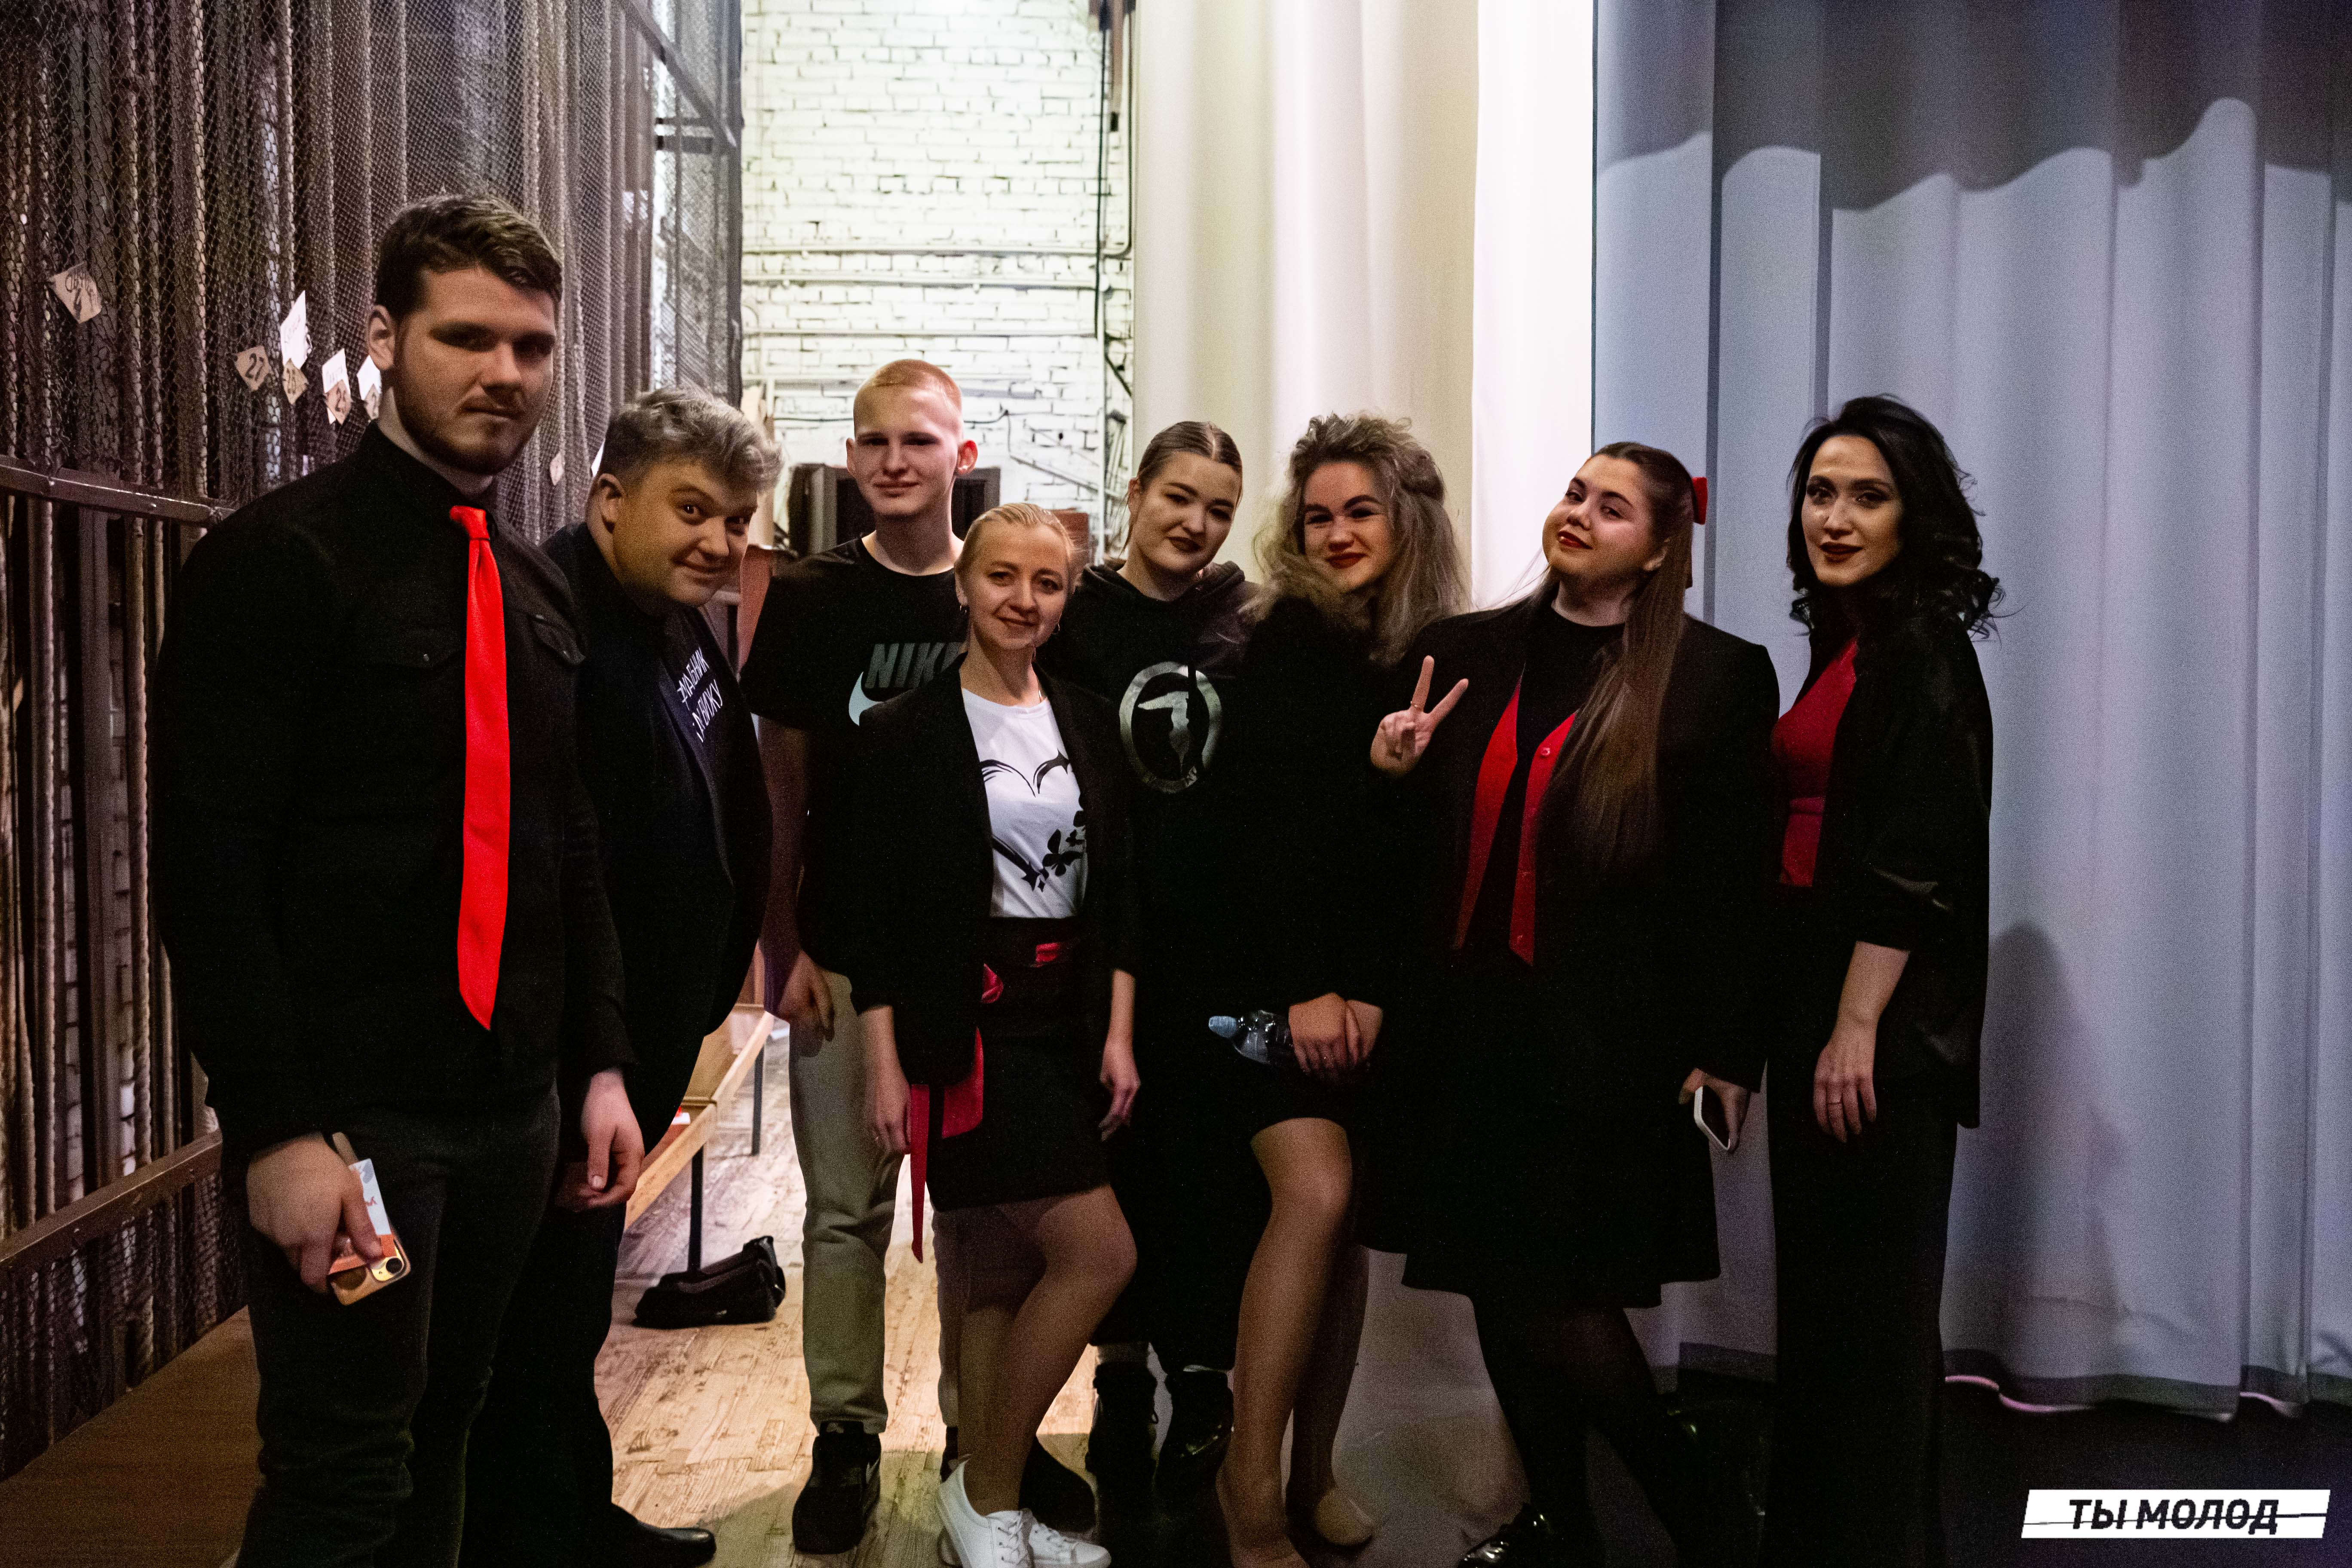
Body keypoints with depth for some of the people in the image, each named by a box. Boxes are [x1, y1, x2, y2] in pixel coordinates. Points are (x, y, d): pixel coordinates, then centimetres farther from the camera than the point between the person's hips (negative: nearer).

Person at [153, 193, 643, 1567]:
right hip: (348, 1114, -6)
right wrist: (279, 1128, -18)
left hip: (516, 1103, 6)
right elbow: (211, 872, -14)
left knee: (442, 1442, 17)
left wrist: (600, 1065, 10)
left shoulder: (543, 593, 11)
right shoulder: (277, 563, -9)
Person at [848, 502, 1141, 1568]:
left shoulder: (1088, 724, 10)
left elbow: (1117, 891, 11)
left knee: (1005, 1270, 11)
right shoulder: (910, 730, -5)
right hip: (968, 1030, -5)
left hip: (1069, 1030, 5)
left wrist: (1118, 1034, 4)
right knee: (1099, 1251, -11)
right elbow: (877, 910, -7)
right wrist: (884, 1066, -10)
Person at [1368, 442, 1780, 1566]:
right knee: (1499, 1284, 11)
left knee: (1561, 1296, -4)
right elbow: (1418, 842, 16)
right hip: (1471, 1019, 5)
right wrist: (1390, 774, -5)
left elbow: (1733, 880, -6)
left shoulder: (1716, 676, -3)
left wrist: (1723, 1049, -9)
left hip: (1603, 1038, -5)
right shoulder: (1465, 652, 9)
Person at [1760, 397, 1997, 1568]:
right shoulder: (1842, 641, 14)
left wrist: (1857, 1030, -22)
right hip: (1815, 990, 9)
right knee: (1821, 1275, 17)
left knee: (1870, 1285, 1)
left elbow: (1915, 859, -19)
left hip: (1882, 1018, -9)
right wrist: (1808, 1021, 15)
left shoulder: (1922, 651, -12)